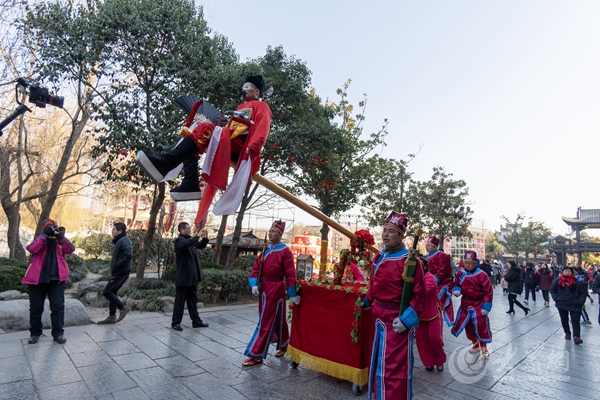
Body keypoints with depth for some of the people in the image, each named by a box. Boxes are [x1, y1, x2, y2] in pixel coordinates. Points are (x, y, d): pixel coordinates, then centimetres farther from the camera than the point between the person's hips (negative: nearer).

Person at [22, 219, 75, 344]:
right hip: (38, 278, 0)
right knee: (36, 307, 8)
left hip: (56, 278, 0)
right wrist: (44, 236, -20)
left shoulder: (60, 241, 9)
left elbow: (71, 249, -9)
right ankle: (35, 333, 22)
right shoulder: (40, 239, 6)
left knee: (58, 306, -2)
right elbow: (31, 249, -15)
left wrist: (61, 237, -19)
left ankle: (58, 333, 6)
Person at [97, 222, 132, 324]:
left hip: (121, 272, -10)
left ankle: (123, 308, 2)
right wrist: (113, 269, 9)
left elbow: (129, 255, -27)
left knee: (107, 292, -8)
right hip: (118, 272, 10)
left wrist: (117, 265, -21)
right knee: (112, 292, 13)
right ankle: (112, 316, 20)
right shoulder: (119, 241, 16)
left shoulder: (124, 240, -15)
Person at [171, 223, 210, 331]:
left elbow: (201, 245, 22)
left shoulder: (191, 240, 12)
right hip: (183, 277, -8)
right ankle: (176, 322, 14)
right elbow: (184, 245, -34)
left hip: (193, 277, 8)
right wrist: (198, 236, -32)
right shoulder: (179, 240, -11)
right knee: (180, 300, 3)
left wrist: (205, 237, 3)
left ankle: (196, 321, 22)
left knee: (193, 300, 14)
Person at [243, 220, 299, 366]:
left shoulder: (285, 251, -11)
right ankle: (284, 345, 39)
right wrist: (254, 284, -9)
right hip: (264, 287, 7)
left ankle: (256, 355, 5)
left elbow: (290, 273, -14)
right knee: (277, 320, 20)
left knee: (266, 322, -3)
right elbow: (256, 267, 5)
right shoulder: (266, 250, 9)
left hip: (276, 289, -7)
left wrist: (293, 294, -14)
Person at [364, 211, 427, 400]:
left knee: (394, 365, 3)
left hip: (397, 320, -8)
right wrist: (367, 301, 18)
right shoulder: (379, 257, 5)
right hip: (380, 317, 8)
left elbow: (419, 296, -18)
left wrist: (406, 319, -22)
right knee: (378, 361, 22)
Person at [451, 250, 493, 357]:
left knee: (481, 326, -3)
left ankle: (483, 347, 20)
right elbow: (456, 284, 12)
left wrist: (486, 306, -15)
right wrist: (456, 290, -11)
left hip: (478, 304, -5)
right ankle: (475, 344, 33)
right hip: (465, 304, 5)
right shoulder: (460, 273, -4)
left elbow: (488, 291, -14)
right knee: (468, 325, 12)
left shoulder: (481, 275, -17)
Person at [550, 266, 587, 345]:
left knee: (575, 320, -6)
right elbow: (552, 290, 8)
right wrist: (556, 298, -5)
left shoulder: (578, 282, -5)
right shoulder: (557, 280, -1)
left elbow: (584, 293, 2)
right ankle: (567, 333, 29)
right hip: (562, 304, 2)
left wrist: (580, 301, -10)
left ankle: (576, 336, -7)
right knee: (564, 320, 13)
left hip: (574, 305, -2)